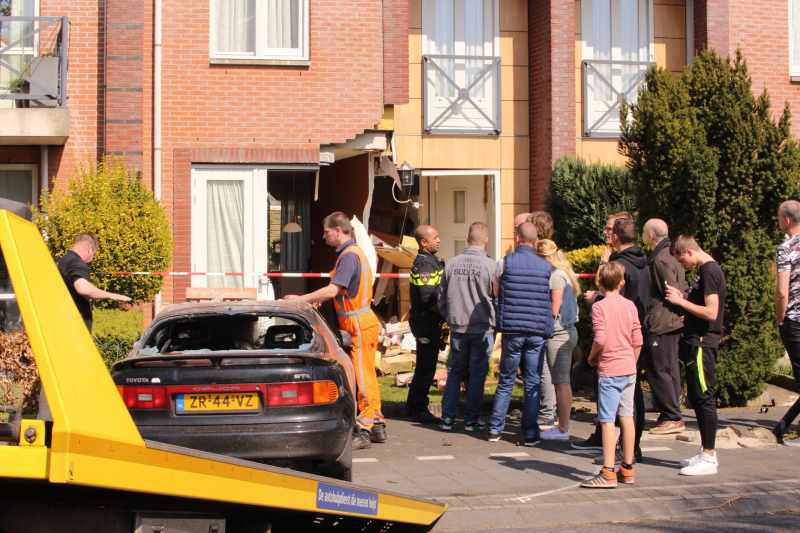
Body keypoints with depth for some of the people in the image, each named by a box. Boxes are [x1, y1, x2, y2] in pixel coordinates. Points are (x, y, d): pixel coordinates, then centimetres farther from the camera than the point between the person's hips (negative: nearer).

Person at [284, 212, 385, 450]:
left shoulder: (349, 256, -16)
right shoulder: (352, 253, 17)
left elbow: (332, 290, -25)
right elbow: (340, 292, 21)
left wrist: (301, 299, -18)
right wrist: (315, 300, 14)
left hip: (359, 323, -10)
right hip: (362, 322, 10)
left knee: (363, 378, -7)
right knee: (366, 377, 13)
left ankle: (363, 431, -4)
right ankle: (377, 426, 19)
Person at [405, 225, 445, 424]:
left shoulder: (431, 262, 15)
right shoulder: (424, 265, -17)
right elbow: (428, 300, -23)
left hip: (430, 323, 10)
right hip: (426, 323, -10)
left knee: (424, 366, 16)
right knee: (426, 368, -4)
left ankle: (412, 407, 24)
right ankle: (419, 410, 2)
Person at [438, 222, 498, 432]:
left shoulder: (452, 264, -1)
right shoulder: (490, 265, -12)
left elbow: (442, 297, 8)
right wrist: (496, 322, 12)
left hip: (457, 329, 3)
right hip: (482, 329, -3)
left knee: (455, 372, 14)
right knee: (477, 374, 6)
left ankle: (447, 417, 12)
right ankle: (471, 420, 9)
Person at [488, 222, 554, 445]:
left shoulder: (505, 263, -2)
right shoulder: (546, 266, 2)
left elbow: (496, 293, 9)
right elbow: (547, 297, 10)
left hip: (512, 329, 0)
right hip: (538, 332, 1)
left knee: (506, 381, 9)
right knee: (532, 384, 6)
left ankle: (495, 429, 11)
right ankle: (530, 433, 6)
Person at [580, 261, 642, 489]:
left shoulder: (599, 307, -9)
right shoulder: (630, 306, 6)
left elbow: (600, 339, -17)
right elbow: (638, 340, 5)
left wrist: (592, 356, 1)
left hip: (609, 370, -6)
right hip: (629, 369, 6)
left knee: (607, 420, -5)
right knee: (627, 417, 11)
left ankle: (608, 473, -8)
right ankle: (627, 469, 17)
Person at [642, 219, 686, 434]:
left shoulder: (661, 259, -17)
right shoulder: (670, 254, 15)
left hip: (661, 325, -10)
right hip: (672, 323, 10)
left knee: (657, 370, -5)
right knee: (669, 369, 13)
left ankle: (672, 418, -3)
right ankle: (670, 416, 18)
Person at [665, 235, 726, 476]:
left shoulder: (710, 271, -15)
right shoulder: (704, 270, 15)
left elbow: (711, 312, -22)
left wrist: (681, 301, -16)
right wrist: (683, 302, 10)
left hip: (702, 343, -10)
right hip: (696, 341, 10)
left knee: (704, 398, -8)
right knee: (697, 397, 13)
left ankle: (709, 458, -5)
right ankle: (706, 453, 20)